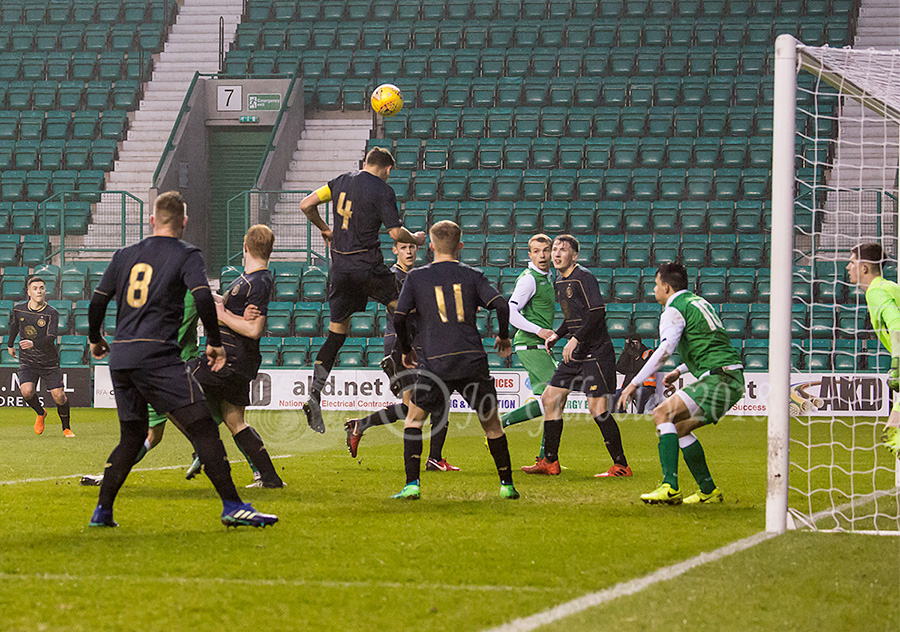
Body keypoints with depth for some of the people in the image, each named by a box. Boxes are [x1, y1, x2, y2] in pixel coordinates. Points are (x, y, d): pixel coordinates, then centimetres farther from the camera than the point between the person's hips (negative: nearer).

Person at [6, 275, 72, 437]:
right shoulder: (18, 309, -3)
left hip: (49, 362, -2)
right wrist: (10, 344, 32)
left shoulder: (52, 314, -14)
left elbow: (51, 338, -26)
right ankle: (40, 414, 11)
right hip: (27, 361, 2)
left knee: (59, 396, -9)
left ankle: (66, 428, 17)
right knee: (27, 391, -22)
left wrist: (33, 343, -44)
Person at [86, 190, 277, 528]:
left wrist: (95, 339, 33)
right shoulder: (186, 255, 2)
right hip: (158, 355, -6)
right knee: (203, 428, -7)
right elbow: (203, 297, -12)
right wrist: (215, 342, -2)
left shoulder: (125, 255, 17)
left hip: (120, 358, 6)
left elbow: (98, 301, 17)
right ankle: (232, 506, -16)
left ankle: (102, 511, 15)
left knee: (131, 437, 19)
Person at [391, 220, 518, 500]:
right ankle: (507, 485, 15)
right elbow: (501, 305, -3)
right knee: (491, 422, 15)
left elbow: (399, 318, 1)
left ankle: (412, 484, 3)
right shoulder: (473, 275, 9)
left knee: (414, 419, 15)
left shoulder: (416, 277, 7)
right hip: (473, 361, 1)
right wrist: (503, 337, 15)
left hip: (435, 362, -1)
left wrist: (406, 350, 17)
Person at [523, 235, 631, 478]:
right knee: (550, 399, 7)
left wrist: (576, 339, -24)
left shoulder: (583, 278, -13)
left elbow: (598, 312, -22)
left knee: (597, 407, -14)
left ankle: (621, 465, -7)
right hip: (574, 355, 9)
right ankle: (550, 462, 15)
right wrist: (557, 335, 13)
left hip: (596, 353, -9)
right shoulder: (560, 282, 15)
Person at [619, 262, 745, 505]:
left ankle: (670, 488, -27)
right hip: (733, 378, 9)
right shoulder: (699, 302, 24)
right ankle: (708, 491, 18)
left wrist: (635, 383, -20)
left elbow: (665, 349, -20)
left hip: (718, 378, -9)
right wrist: (680, 371, 42)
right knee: (680, 428, 18)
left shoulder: (674, 311, -4)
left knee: (662, 414, -15)